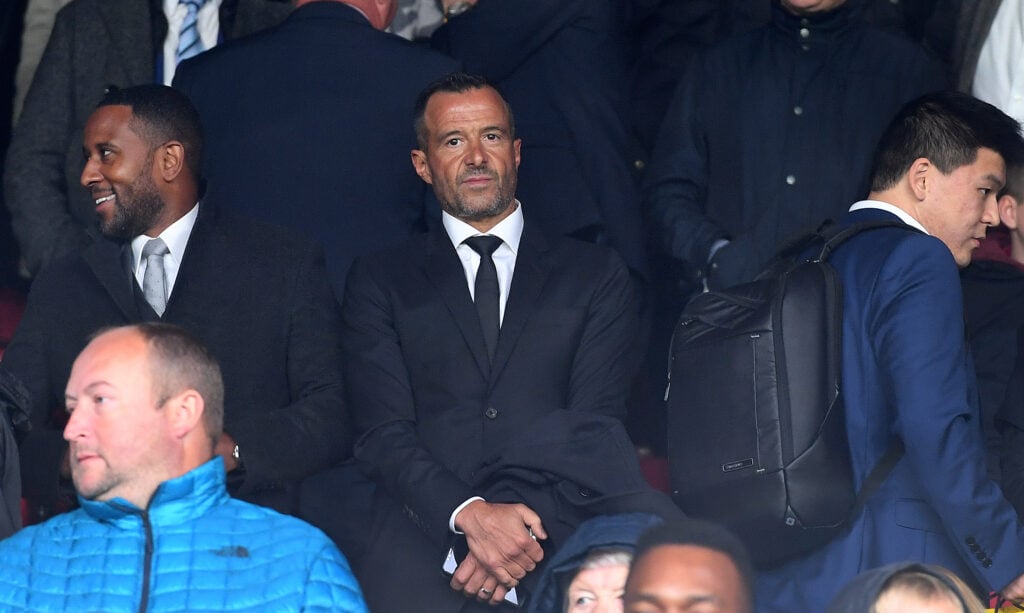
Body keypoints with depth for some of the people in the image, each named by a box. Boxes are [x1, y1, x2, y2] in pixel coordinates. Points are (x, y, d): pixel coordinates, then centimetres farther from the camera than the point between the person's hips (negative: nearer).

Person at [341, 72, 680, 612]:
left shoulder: (595, 275, 17)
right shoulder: (381, 283, 17)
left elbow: (594, 427, 5)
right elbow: (383, 435, 4)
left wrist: (525, 522, -13)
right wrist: (471, 513, -15)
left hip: (562, 524, 0)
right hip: (428, 524, 0)